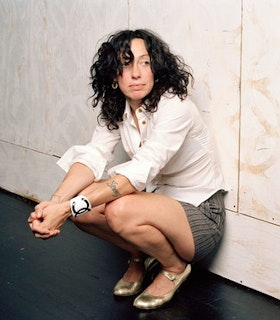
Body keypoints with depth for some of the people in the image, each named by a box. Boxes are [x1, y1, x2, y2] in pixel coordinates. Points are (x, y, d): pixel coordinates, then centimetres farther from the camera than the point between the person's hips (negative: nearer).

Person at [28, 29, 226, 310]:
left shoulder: (175, 107, -25)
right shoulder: (116, 109, -2)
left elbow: (141, 171, -35)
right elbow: (94, 156, -15)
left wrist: (69, 208, -43)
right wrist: (54, 203, -35)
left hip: (200, 214, -6)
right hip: (159, 200, 6)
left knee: (120, 210, -33)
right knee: (83, 207, -17)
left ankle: (175, 267, -3)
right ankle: (139, 256, 10)